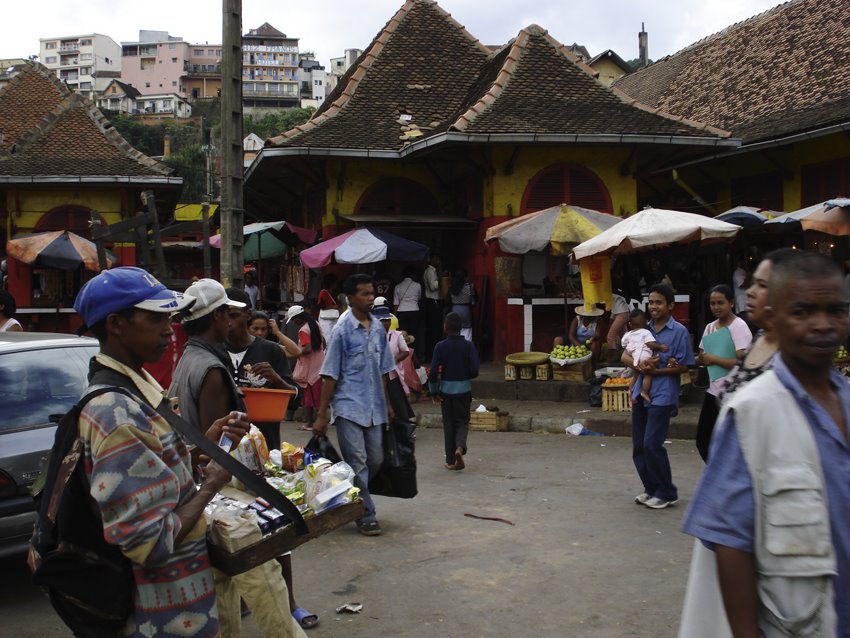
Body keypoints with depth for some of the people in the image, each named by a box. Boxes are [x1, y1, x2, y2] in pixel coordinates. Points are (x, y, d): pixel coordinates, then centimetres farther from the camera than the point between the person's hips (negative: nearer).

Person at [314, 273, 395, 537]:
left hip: (374, 408, 6)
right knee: (357, 463, -4)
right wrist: (322, 415, -9)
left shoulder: (378, 328, 8)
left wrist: (387, 404, 19)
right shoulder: (342, 330, -9)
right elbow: (330, 375, -8)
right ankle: (366, 516, 6)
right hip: (348, 406, -6)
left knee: (375, 460, 9)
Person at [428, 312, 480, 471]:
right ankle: (460, 447, -17)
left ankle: (451, 461, 13)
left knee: (449, 424, 10)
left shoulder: (440, 346, -8)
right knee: (462, 421, 11)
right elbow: (474, 370, -9)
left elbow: (434, 372, -10)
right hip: (464, 389, 0)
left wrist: (433, 392, 1)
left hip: (446, 389, 0)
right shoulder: (468, 345, -6)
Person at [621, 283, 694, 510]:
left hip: (663, 396, -6)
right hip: (641, 394, 6)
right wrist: (638, 365, -13)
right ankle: (651, 489, 24)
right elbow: (625, 356, 8)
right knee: (638, 447, 9)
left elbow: (682, 367, -6)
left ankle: (667, 493, 5)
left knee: (652, 444, -10)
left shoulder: (679, 331, -5)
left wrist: (656, 371, -17)